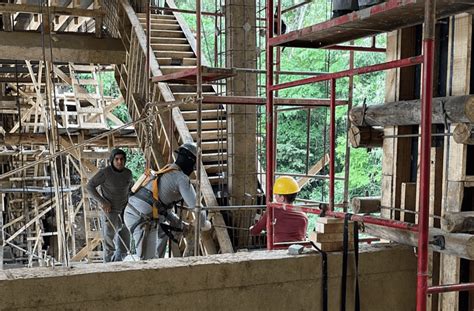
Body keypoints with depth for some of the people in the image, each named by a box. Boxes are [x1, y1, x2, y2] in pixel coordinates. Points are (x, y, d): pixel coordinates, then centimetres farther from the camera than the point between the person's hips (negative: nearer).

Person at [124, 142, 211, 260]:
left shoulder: (164, 173, 22)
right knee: (149, 261, -9)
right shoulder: (182, 178, -5)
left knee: (163, 231, 33)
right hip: (142, 220, -9)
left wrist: (181, 225, 31)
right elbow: (195, 206, -8)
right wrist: (204, 223, 11)